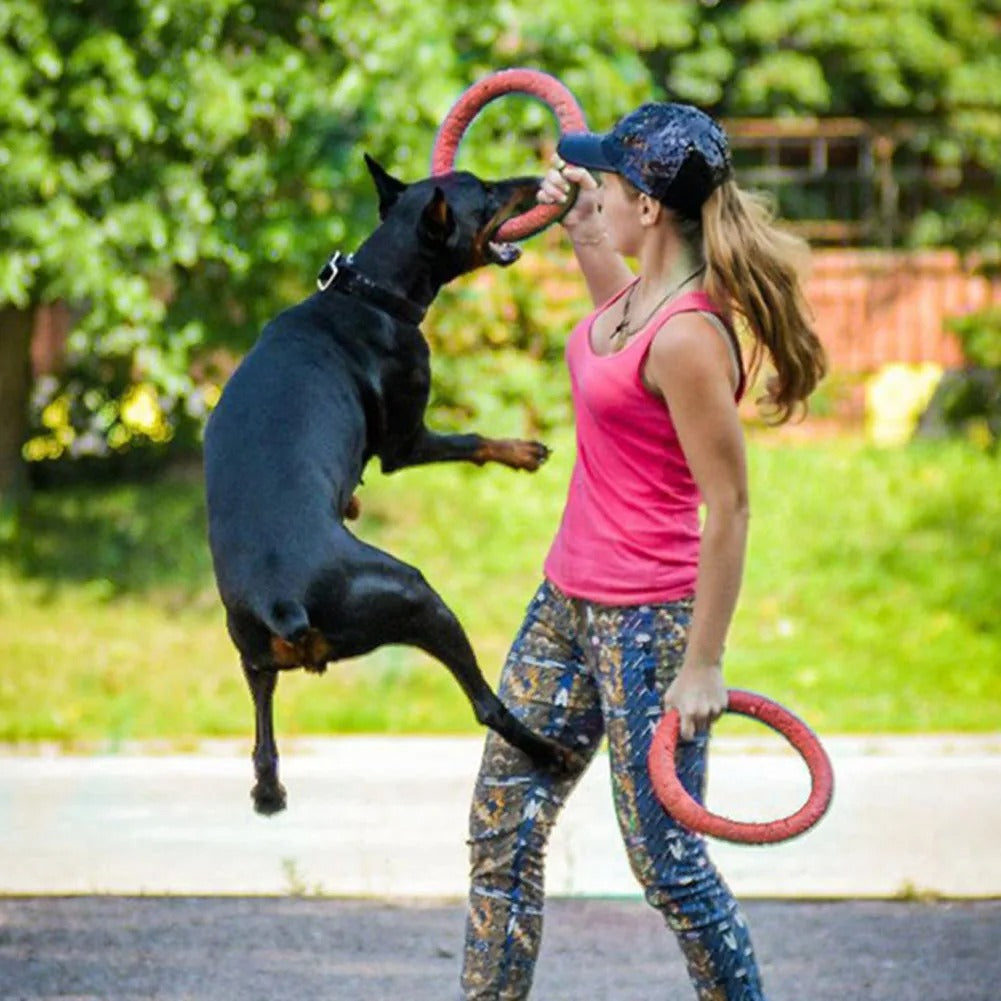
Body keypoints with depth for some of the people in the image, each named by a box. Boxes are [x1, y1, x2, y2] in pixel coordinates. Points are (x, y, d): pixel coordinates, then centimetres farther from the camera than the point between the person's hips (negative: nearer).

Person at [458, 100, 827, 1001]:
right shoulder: (643, 292, 3)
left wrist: (704, 664, -20)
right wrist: (574, 225, 22)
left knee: (666, 860, -1)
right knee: (502, 827, 13)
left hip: (647, 622, -10)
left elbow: (729, 508, -22)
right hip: (568, 600, 10)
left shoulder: (688, 337, -24)